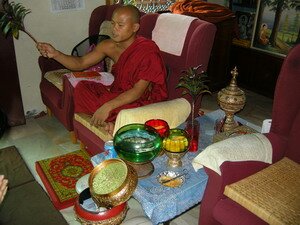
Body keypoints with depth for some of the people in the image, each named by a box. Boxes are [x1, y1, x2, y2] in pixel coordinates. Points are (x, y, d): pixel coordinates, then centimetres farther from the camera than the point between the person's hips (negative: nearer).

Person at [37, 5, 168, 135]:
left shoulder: (148, 50, -23)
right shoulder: (109, 46, -4)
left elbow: (138, 91, -27)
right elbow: (81, 63, 1)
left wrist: (108, 106, -36)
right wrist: (55, 54, -16)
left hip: (144, 100, -6)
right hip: (119, 93, 7)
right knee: (81, 87, -9)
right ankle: (108, 122, -19)